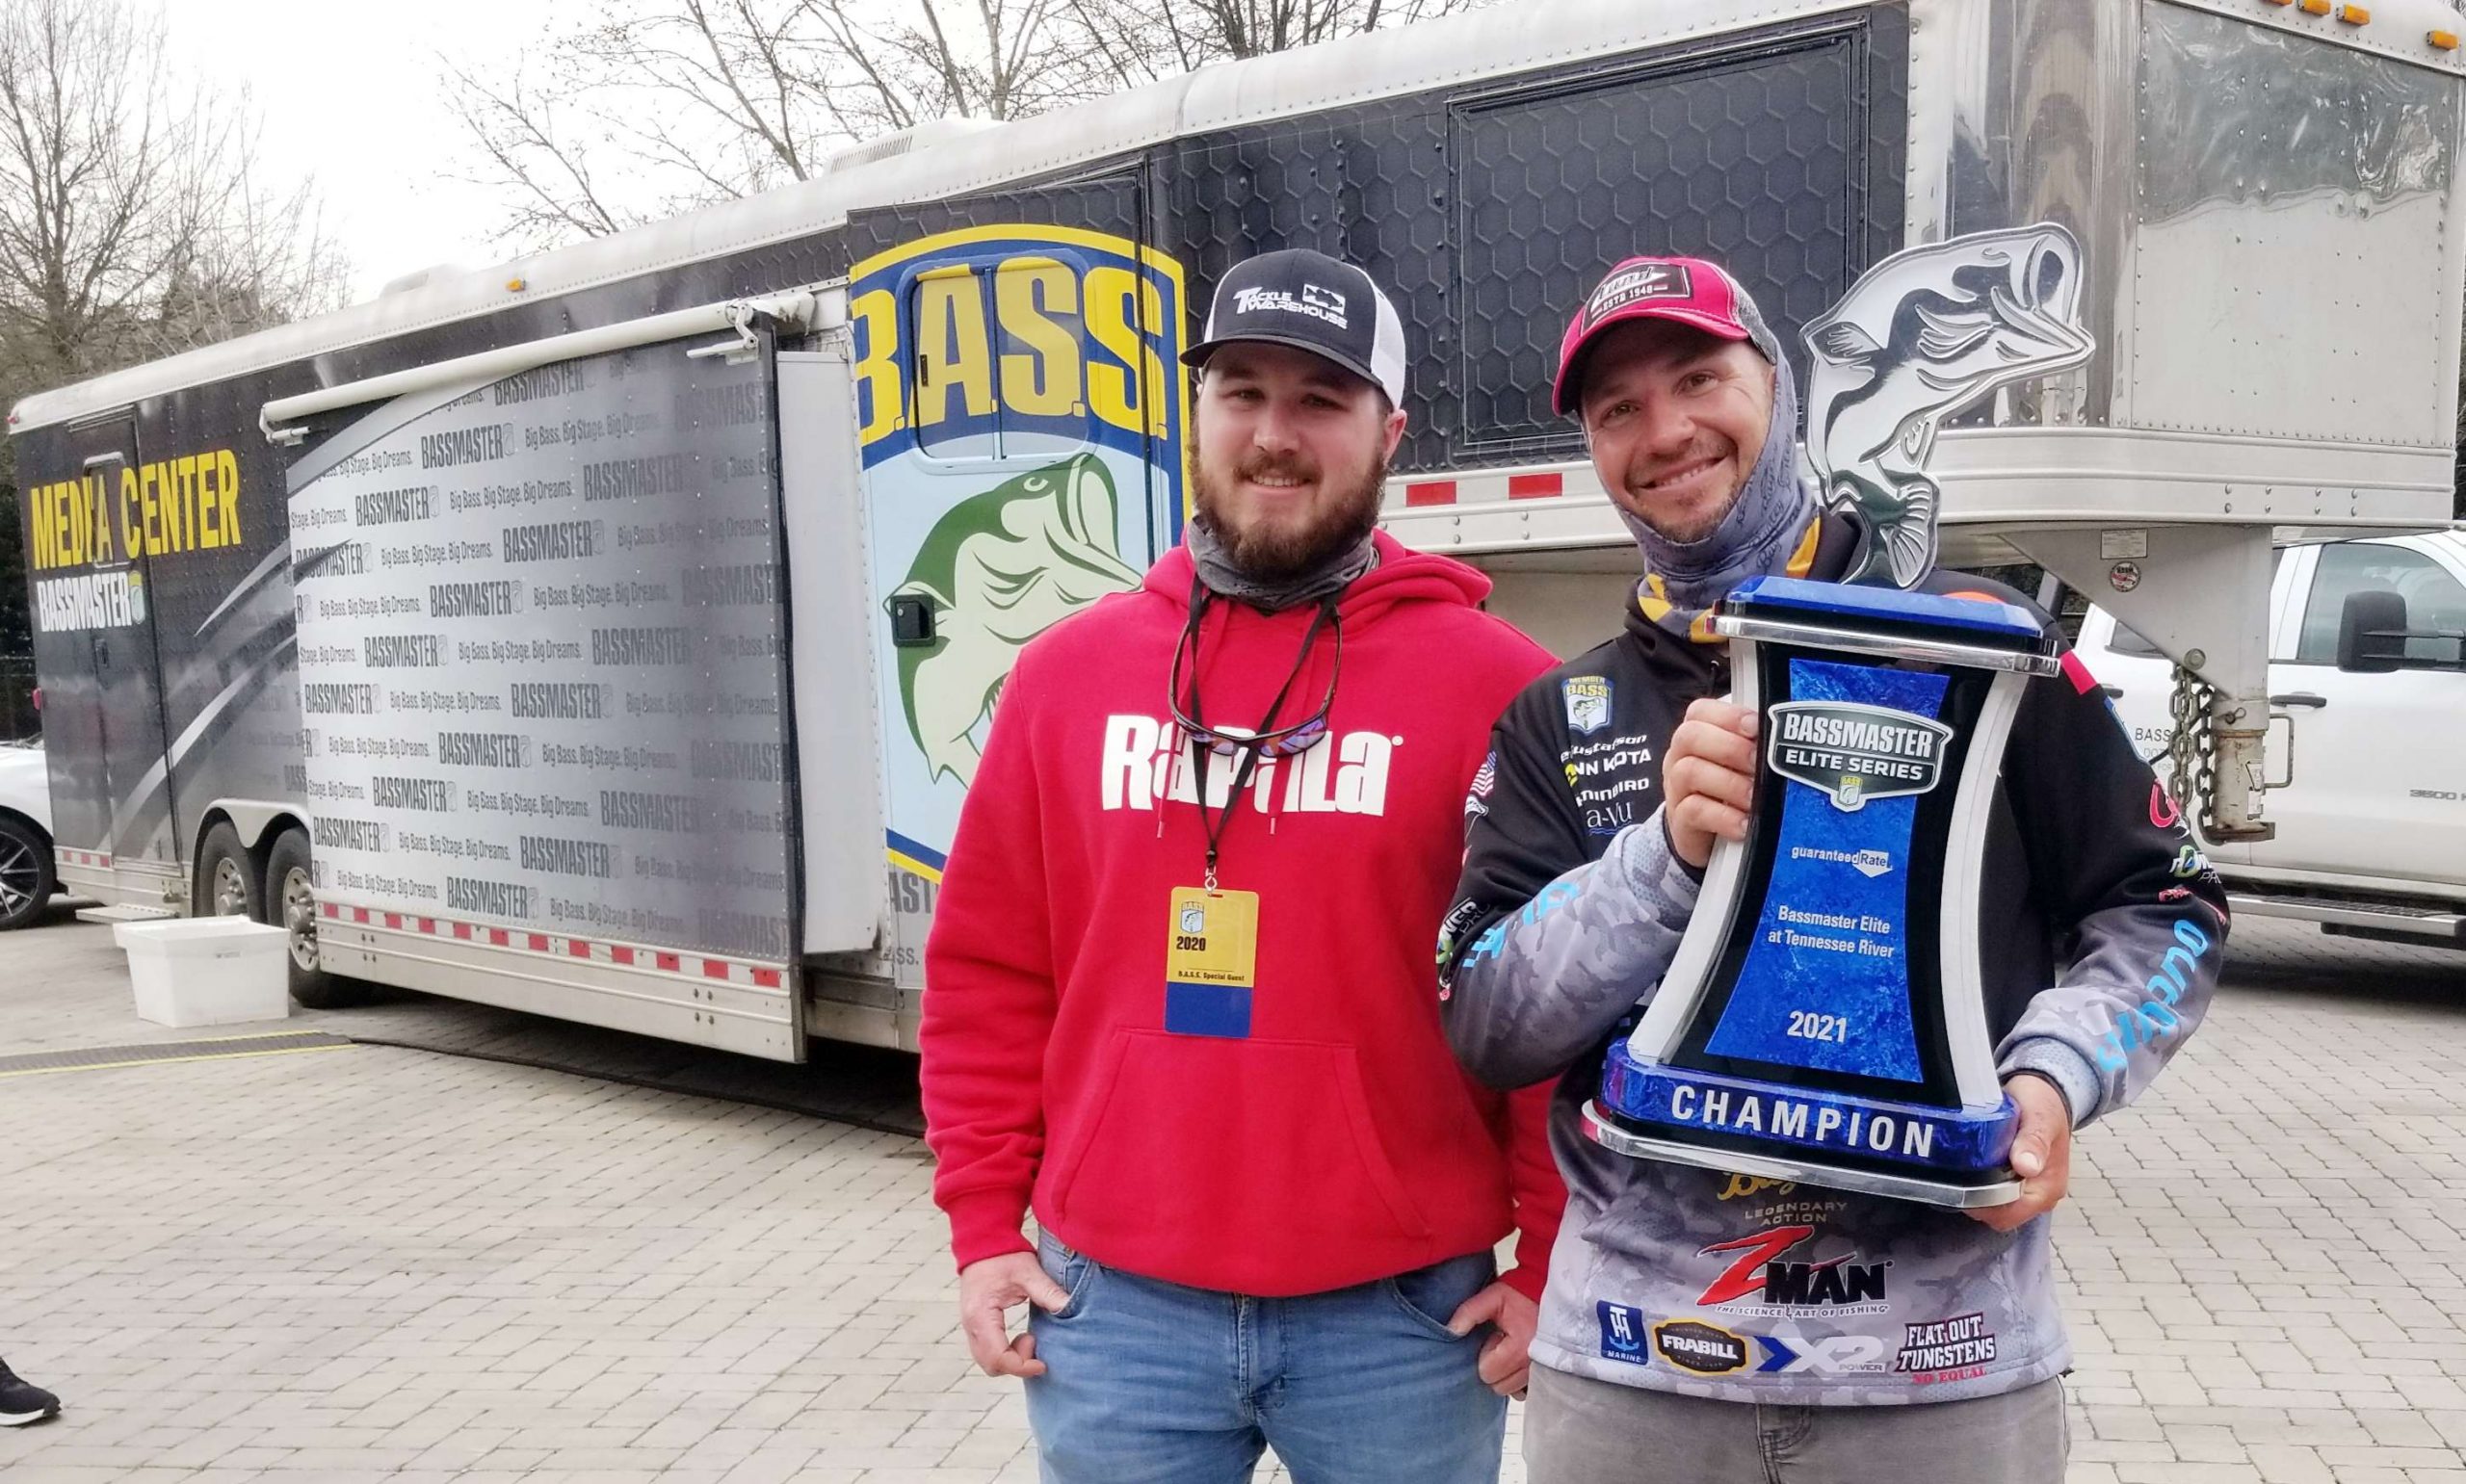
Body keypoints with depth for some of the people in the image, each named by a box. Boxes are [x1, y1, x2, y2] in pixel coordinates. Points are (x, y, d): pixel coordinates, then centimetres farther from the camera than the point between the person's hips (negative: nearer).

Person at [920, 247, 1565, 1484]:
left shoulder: (1495, 684, -6)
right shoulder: (1067, 672, 3)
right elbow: (988, 974, 7)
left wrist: (1552, 1263, -5)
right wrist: (985, 1223, 4)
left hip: (1403, 1315, -2)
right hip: (1110, 1303, 3)